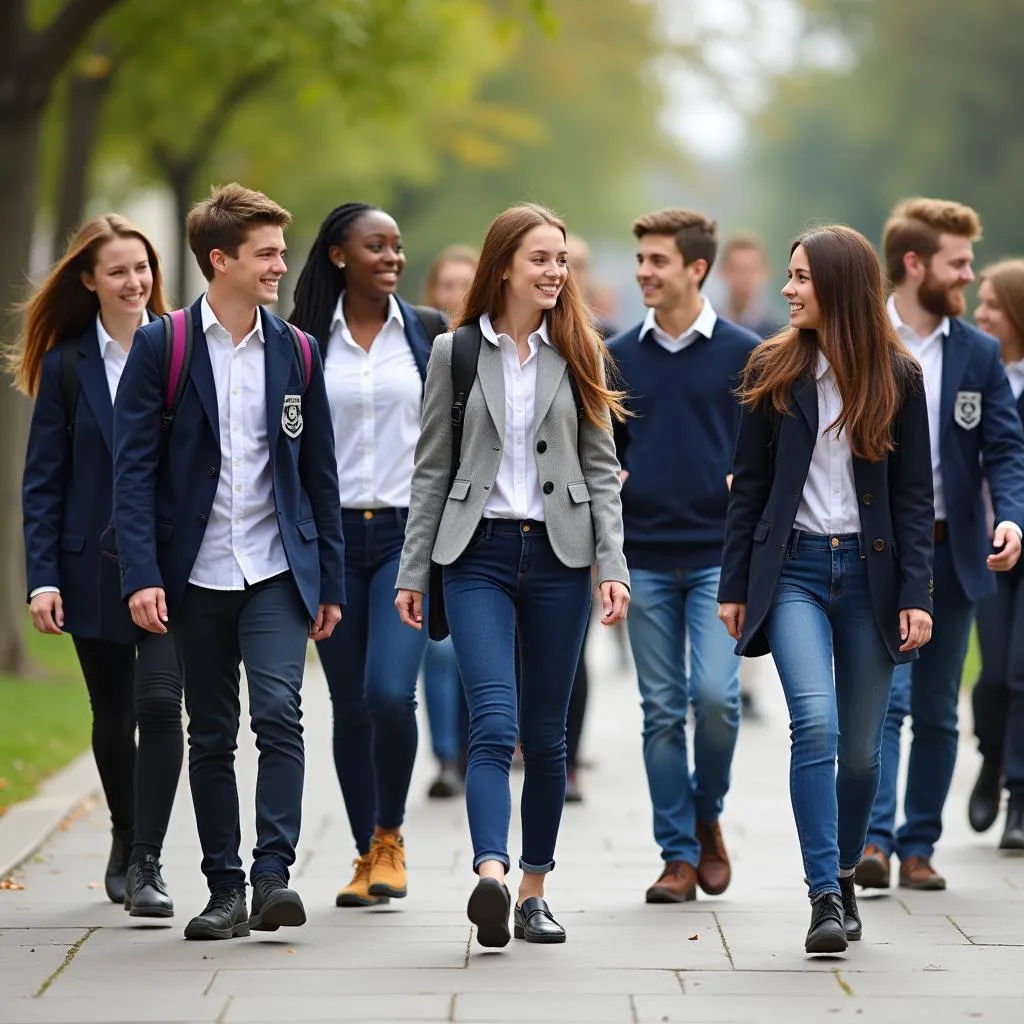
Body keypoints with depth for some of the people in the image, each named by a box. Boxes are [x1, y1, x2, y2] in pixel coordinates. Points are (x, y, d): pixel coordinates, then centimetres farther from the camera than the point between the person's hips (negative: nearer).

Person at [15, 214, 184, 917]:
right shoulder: (67, 364, 3)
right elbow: (44, 480, 3)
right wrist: (43, 577, -5)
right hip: (95, 563, 1)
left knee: (159, 703, -15)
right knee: (113, 715, 12)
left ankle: (146, 864, -11)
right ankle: (127, 843, 32)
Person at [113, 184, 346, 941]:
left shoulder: (296, 353, 6)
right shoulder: (161, 347, -2)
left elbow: (320, 474, 10)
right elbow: (134, 468, -5)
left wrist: (331, 584, 8)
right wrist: (142, 574, -14)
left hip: (277, 567, 1)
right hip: (197, 569, -1)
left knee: (279, 714, -16)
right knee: (211, 736, 7)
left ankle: (274, 875, -15)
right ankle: (226, 890, 14)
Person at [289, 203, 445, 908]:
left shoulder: (428, 331, 5)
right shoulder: (304, 340, 3)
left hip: (411, 532, -1)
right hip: (333, 533, 1)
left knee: (390, 691, -17)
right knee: (350, 707, 5)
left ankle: (390, 835, 3)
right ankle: (367, 854, 18)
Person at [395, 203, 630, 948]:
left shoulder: (576, 356, 8)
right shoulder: (455, 353, 4)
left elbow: (601, 469, 7)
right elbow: (432, 470, 6)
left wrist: (612, 566, -3)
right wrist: (414, 571, 4)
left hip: (557, 554, 2)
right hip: (480, 554, -2)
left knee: (546, 734, 7)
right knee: (494, 723, -18)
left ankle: (535, 890, 17)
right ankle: (492, 877, -30)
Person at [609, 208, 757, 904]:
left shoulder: (744, 353, 1)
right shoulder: (619, 357, 9)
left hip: (718, 553, -3)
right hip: (645, 556, 3)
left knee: (715, 694, -14)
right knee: (662, 710, 4)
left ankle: (708, 816, 12)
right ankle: (679, 854, 11)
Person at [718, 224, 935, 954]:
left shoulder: (897, 378, 2)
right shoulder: (773, 371, 3)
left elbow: (915, 496, 2)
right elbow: (749, 484, 7)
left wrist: (917, 593, -5)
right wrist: (734, 586, 4)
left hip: (870, 571, 1)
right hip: (794, 568, -1)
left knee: (861, 748, 6)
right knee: (816, 723, -19)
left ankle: (845, 875, 27)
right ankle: (825, 897, -18)